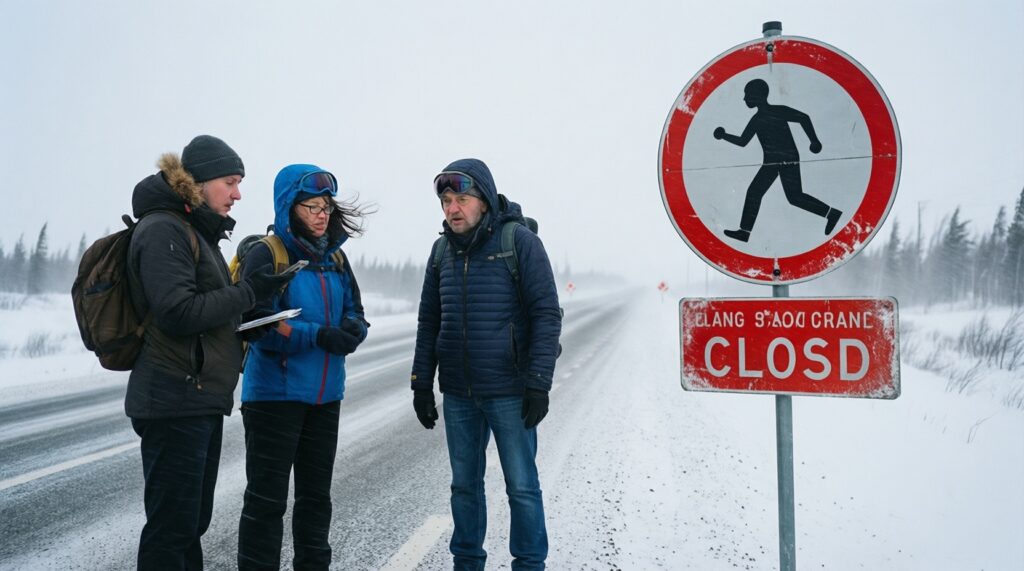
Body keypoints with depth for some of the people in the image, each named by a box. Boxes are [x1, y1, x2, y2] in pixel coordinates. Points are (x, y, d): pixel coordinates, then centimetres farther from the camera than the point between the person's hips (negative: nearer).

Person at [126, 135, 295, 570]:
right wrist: (250, 292, -14)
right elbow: (177, 313, -22)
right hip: (175, 401, -10)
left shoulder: (196, 231, 18)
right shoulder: (163, 230, -12)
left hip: (201, 401, 10)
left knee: (193, 519, 15)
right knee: (173, 523, -5)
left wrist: (244, 320, 4)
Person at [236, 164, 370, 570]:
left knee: (316, 493, 16)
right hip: (274, 395, -7)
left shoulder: (335, 258, 10)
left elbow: (354, 310, 10)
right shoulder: (267, 255, -11)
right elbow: (258, 323, -17)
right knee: (267, 498, -2)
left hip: (326, 395, 7)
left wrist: (353, 328, -14)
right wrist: (318, 336, -26)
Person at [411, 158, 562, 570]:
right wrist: (421, 383, 11)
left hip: (509, 392, -5)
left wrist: (539, 382, -15)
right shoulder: (442, 251, 8)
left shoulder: (520, 242, -8)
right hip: (458, 393, 5)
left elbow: (547, 314, -10)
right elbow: (429, 322, 14)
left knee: (522, 486, 3)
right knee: (464, 485, 13)